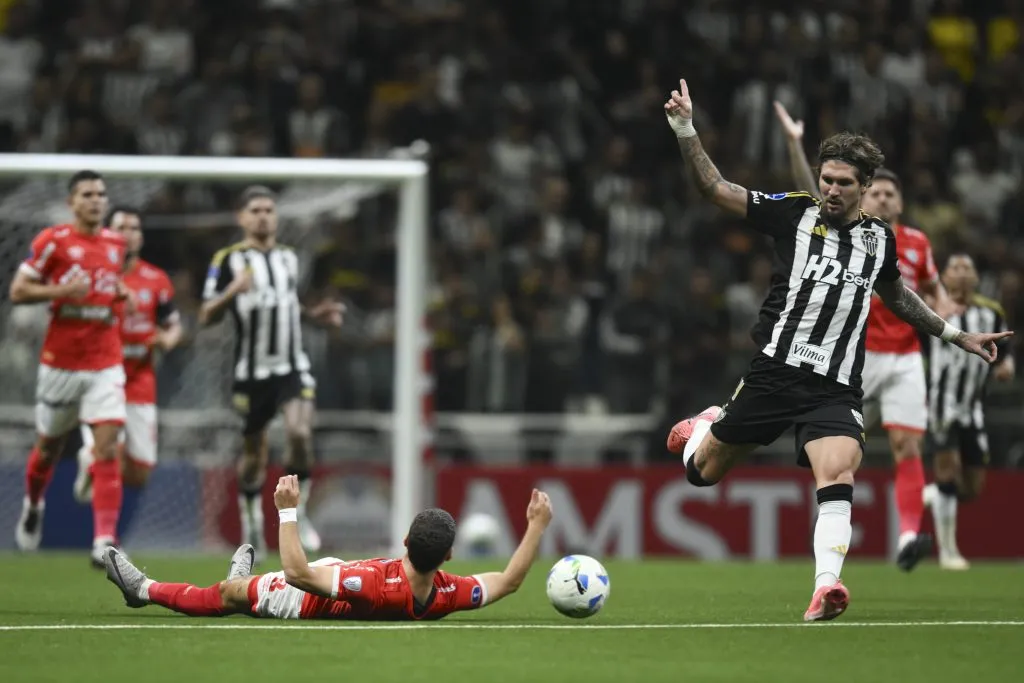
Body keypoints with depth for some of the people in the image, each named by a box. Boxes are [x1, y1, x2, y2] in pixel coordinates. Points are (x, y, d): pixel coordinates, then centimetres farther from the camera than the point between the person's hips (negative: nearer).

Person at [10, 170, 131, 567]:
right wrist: (61, 290, -21)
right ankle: (33, 505, 44)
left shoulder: (115, 244, 9)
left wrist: (121, 294, 5)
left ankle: (104, 540, -17)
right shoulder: (53, 241, -6)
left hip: (105, 365, 2)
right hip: (60, 362, -2)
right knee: (50, 445, 13)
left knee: (107, 448, -13)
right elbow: (17, 291, -6)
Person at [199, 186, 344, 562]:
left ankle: (298, 513, -3)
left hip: (293, 367, 2)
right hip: (252, 371, -2)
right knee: (253, 451, 7)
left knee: (300, 433, -20)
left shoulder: (289, 257, 12)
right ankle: (252, 526, 26)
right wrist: (232, 291, -24)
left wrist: (314, 314, 9)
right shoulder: (228, 259, -3)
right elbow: (206, 317, -6)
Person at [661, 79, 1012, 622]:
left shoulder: (880, 239, 11)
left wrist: (956, 336, 33)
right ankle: (707, 425, 47)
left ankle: (826, 587, -34)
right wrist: (685, 129, -13)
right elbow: (716, 188, -1)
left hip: (835, 389, 1)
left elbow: (895, 294, 32)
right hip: (773, 372, -1)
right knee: (702, 473, 11)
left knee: (838, 475, -27)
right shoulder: (794, 214, 1)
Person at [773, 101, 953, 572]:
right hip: (857, 356, -1)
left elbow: (933, 288, 23)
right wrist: (795, 144, -25)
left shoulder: (917, 243, 8)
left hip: (904, 358, 1)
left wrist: (941, 307, 0)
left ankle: (908, 537, -16)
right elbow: (809, 192, -13)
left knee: (908, 446, -11)